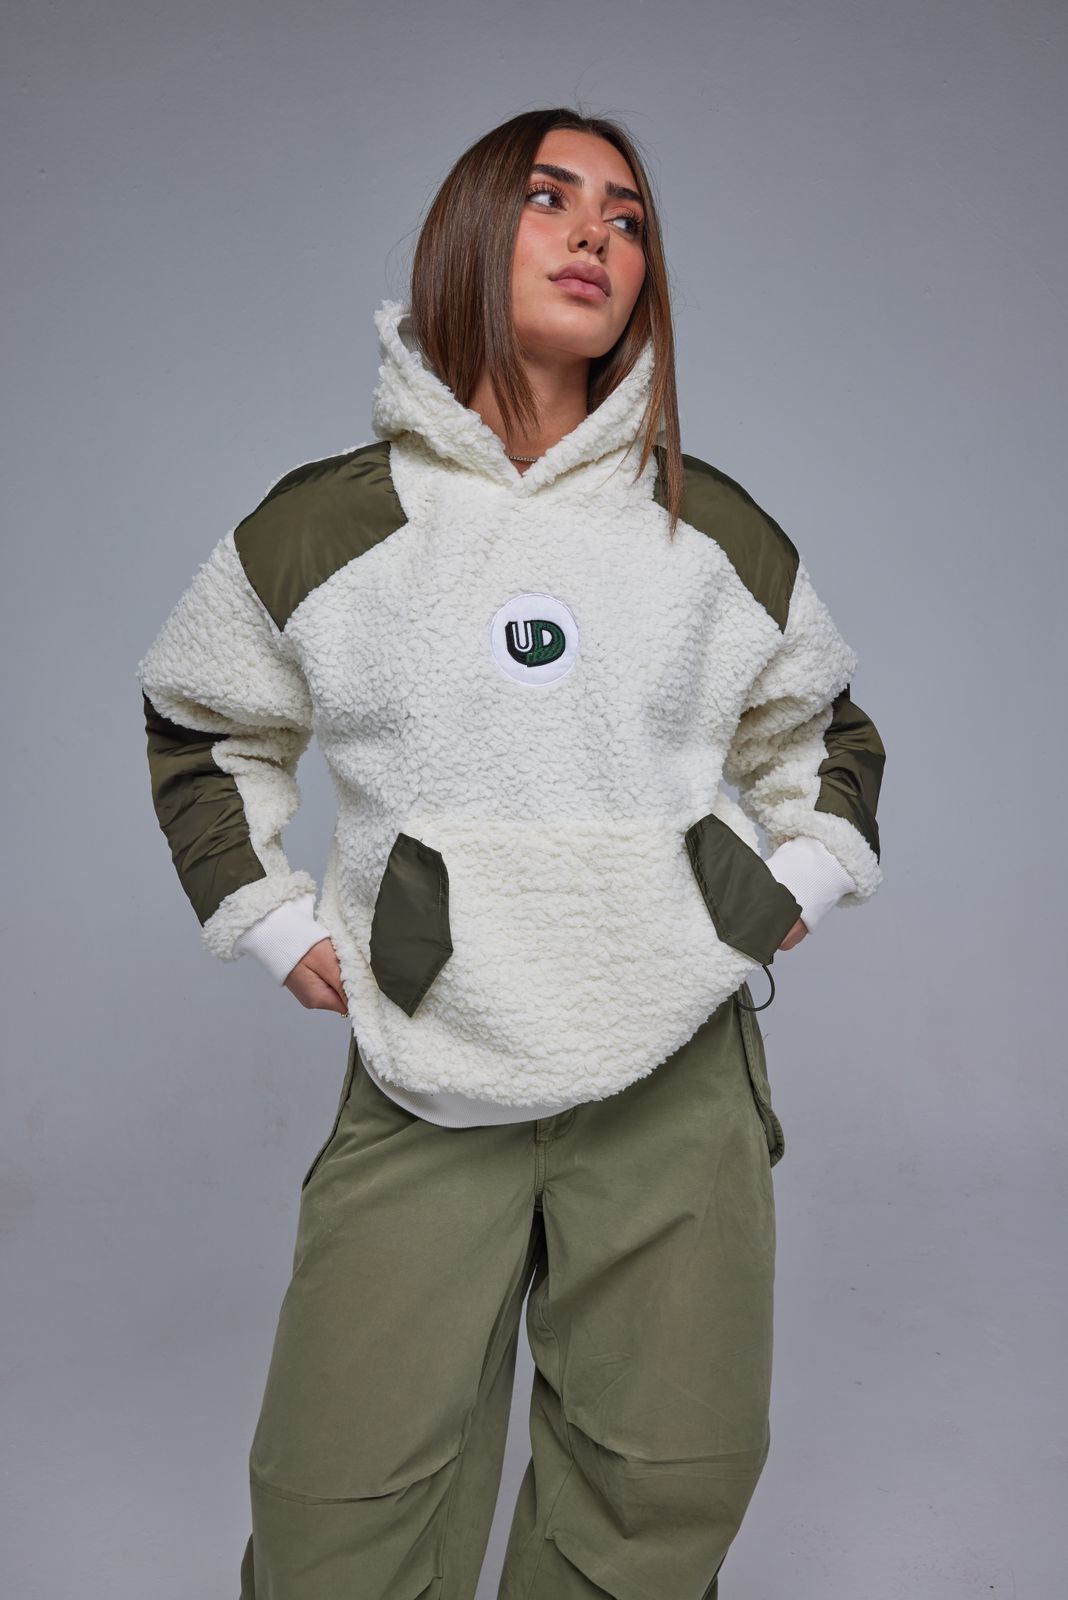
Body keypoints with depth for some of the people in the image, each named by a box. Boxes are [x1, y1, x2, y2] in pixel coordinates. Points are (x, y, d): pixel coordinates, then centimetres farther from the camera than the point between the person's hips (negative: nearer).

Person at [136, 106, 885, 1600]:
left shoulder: (720, 530, 6)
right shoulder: (320, 527, 0)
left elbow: (823, 722, 23)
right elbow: (199, 723, 16)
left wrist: (802, 882, 10)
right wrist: (272, 918, 8)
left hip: (680, 1079, 2)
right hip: (423, 1091, -1)